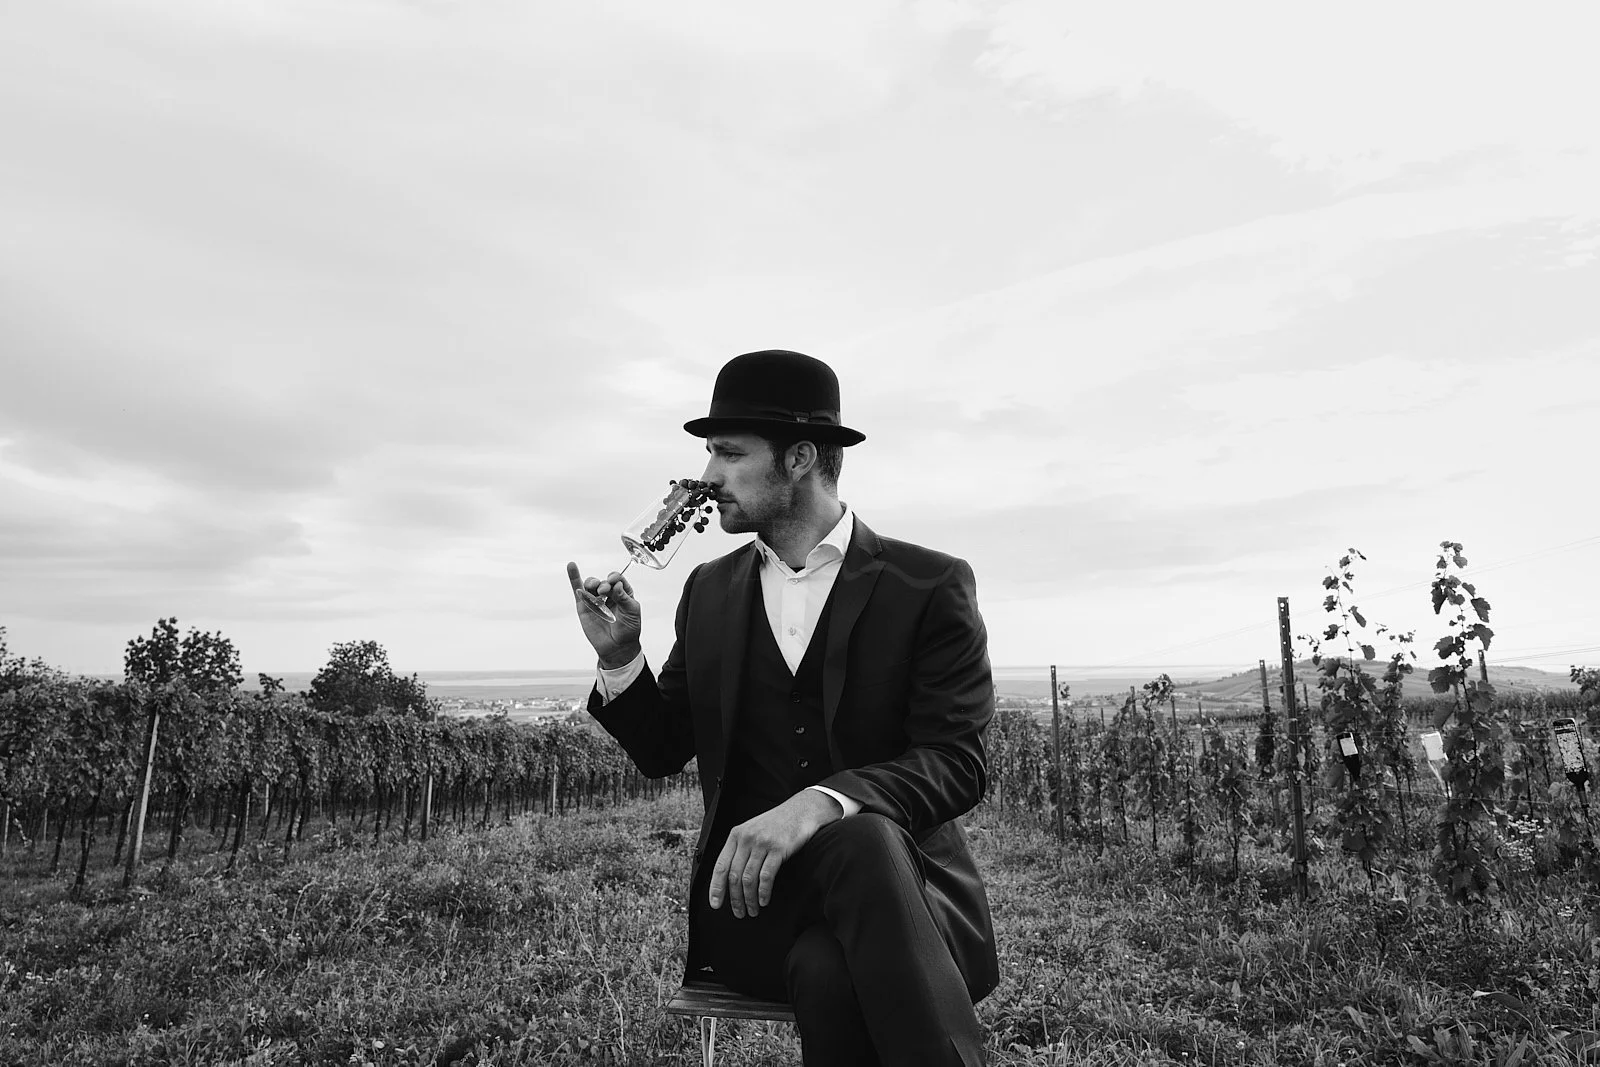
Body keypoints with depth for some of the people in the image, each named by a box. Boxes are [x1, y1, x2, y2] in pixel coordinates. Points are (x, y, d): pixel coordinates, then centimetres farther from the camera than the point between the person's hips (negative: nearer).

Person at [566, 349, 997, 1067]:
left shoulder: (931, 586, -3)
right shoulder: (709, 590, 10)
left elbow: (957, 763, -11)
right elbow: (663, 753, 14)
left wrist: (822, 802, -29)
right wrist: (619, 657, -5)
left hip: (898, 876, -1)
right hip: (750, 898, 2)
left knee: (860, 837, -34)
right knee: (827, 974, -31)